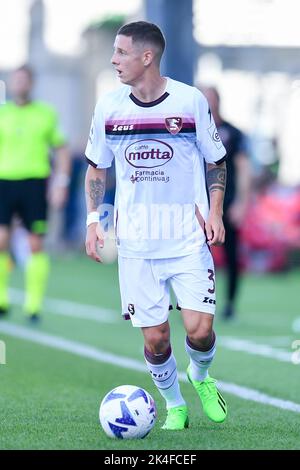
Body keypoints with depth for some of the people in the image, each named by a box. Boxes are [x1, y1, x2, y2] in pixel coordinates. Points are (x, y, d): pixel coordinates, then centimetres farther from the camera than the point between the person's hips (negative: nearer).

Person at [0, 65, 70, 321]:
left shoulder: (46, 115, 8)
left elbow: (62, 150, 13)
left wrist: (60, 184, 3)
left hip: (35, 183, 0)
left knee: (36, 245, -2)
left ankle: (34, 304, 4)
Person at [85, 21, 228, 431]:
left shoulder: (191, 101, -5)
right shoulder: (108, 106, 2)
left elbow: (216, 162, 7)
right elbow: (96, 167, 14)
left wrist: (215, 211, -4)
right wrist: (93, 219, 4)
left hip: (188, 238, -2)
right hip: (135, 241, 2)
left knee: (199, 329, -11)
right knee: (155, 338, -1)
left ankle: (201, 377, 23)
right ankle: (174, 407, 22)